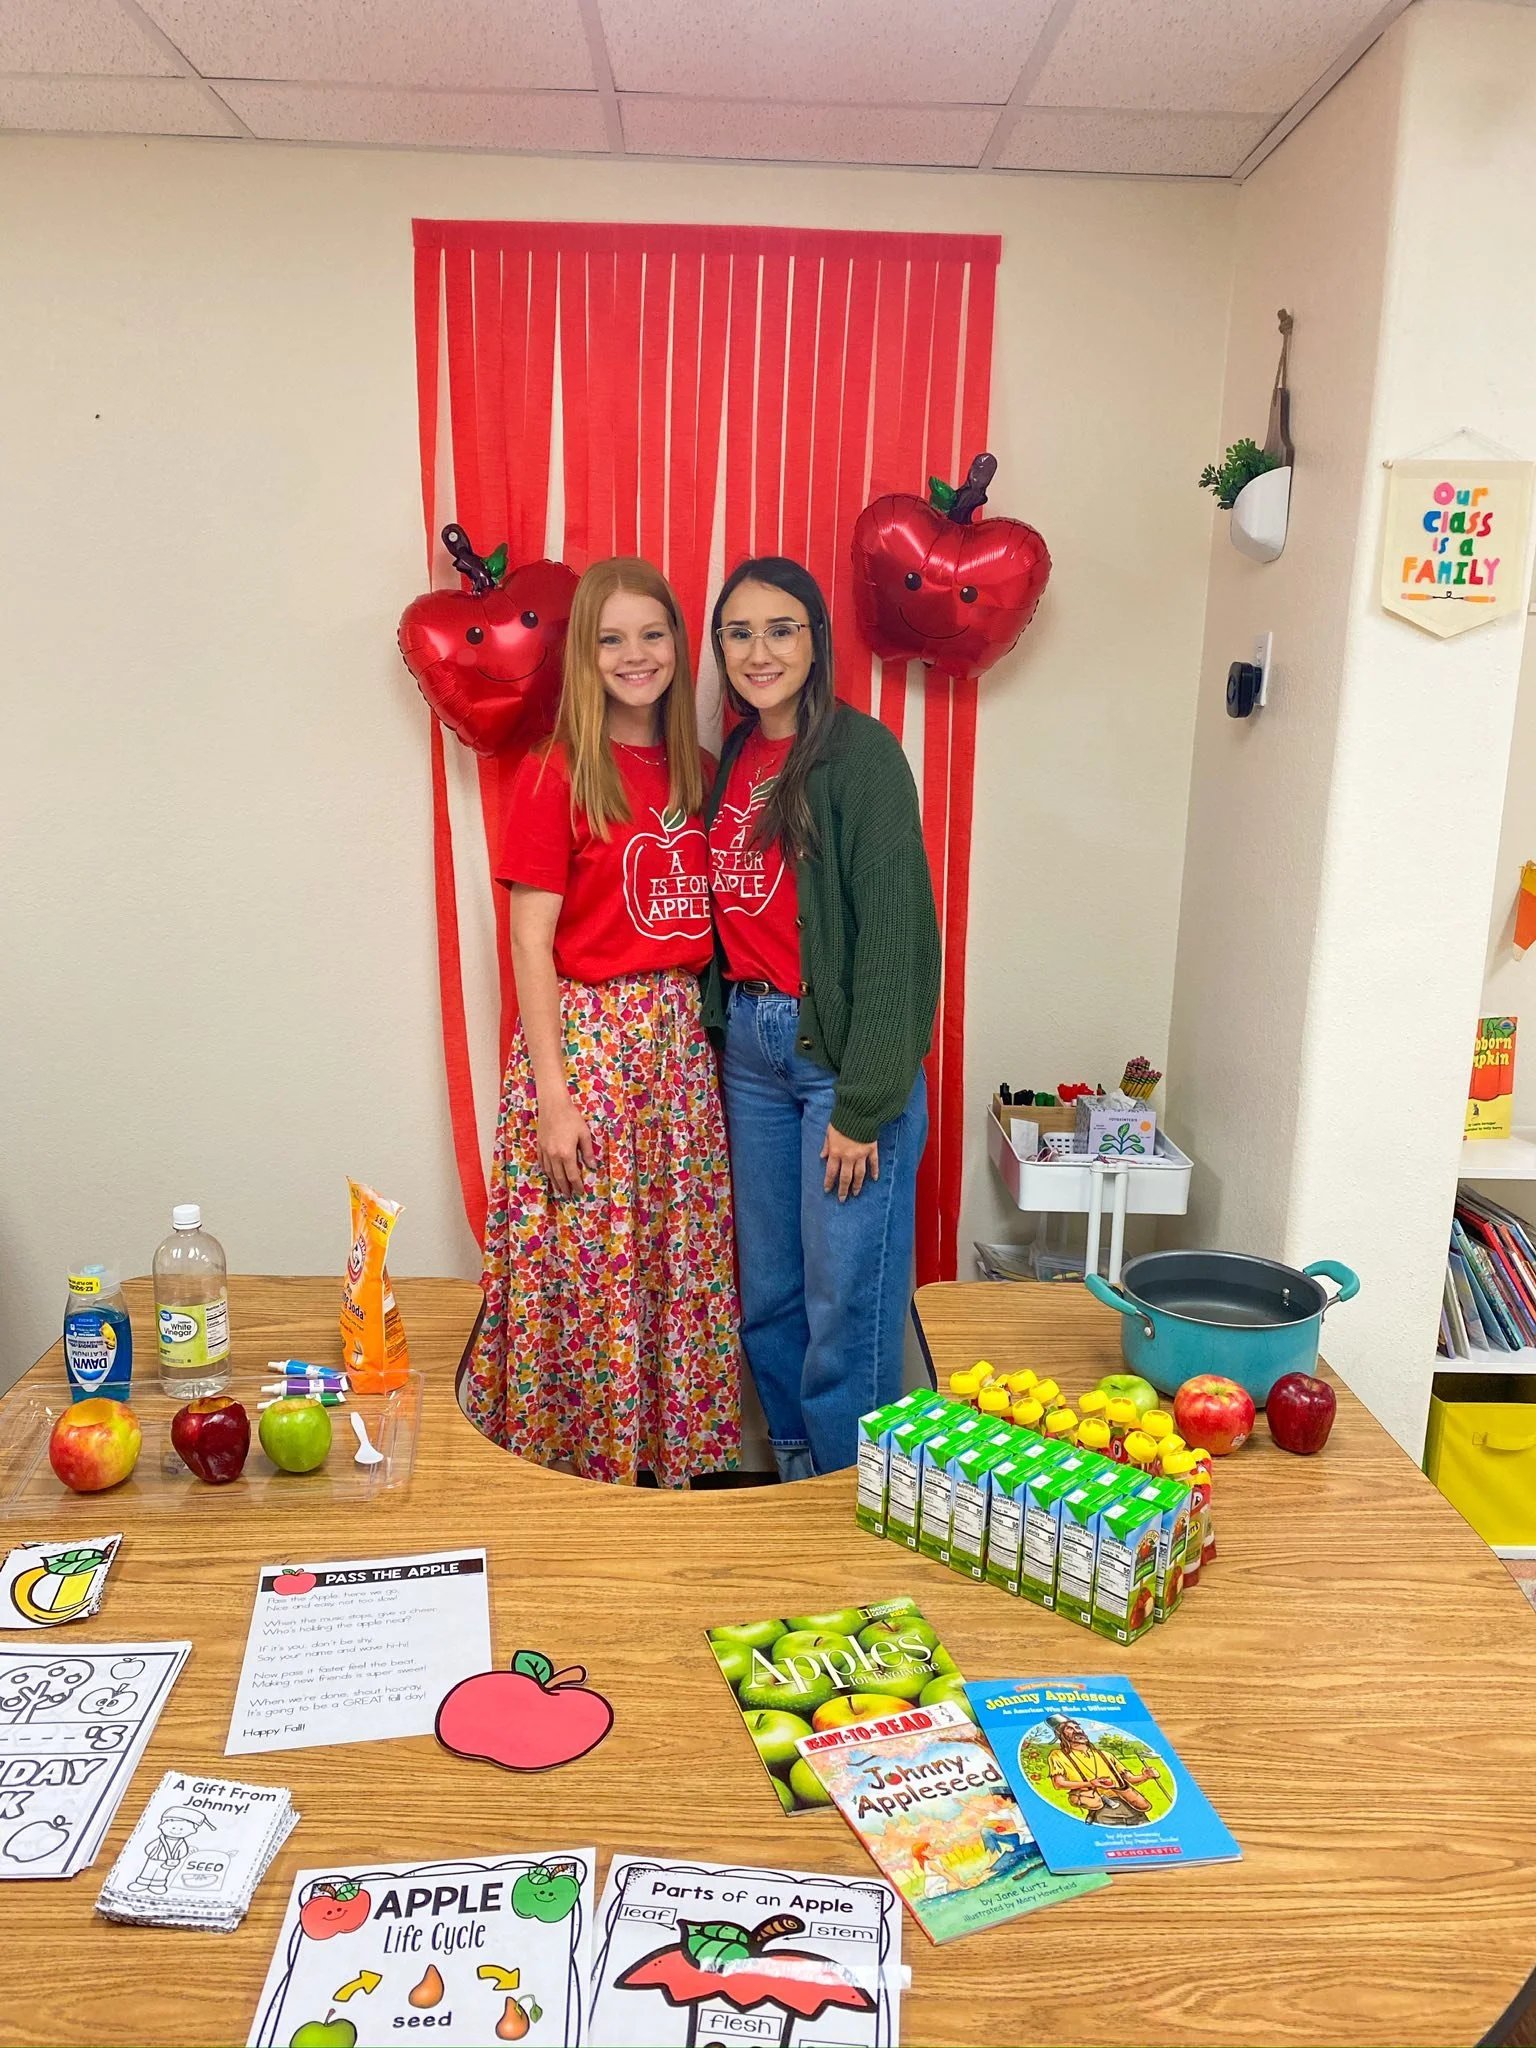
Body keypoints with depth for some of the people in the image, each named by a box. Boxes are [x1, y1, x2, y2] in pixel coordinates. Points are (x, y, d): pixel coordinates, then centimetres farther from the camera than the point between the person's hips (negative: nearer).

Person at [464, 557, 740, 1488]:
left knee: (683, 1266, 12)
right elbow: (531, 941, -10)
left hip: (683, 1040, 6)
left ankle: (675, 1458, 28)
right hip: (584, 1036, -5)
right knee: (586, 1270, 2)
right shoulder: (556, 775, -7)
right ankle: (578, 1470, 21)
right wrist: (552, 1094, -14)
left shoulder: (695, 772, 10)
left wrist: (715, 1034, 5)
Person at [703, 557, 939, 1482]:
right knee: (768, 1285, 15)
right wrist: (721, 1032, 5)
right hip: (750, 1041, 7)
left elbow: (896, 932, -16)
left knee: (847, 1297, 1)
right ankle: (793, 1471, 34)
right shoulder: (736, 757, 11)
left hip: (842, 1047, -7)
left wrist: (865, 1103, -17)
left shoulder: (860, 753, -11)